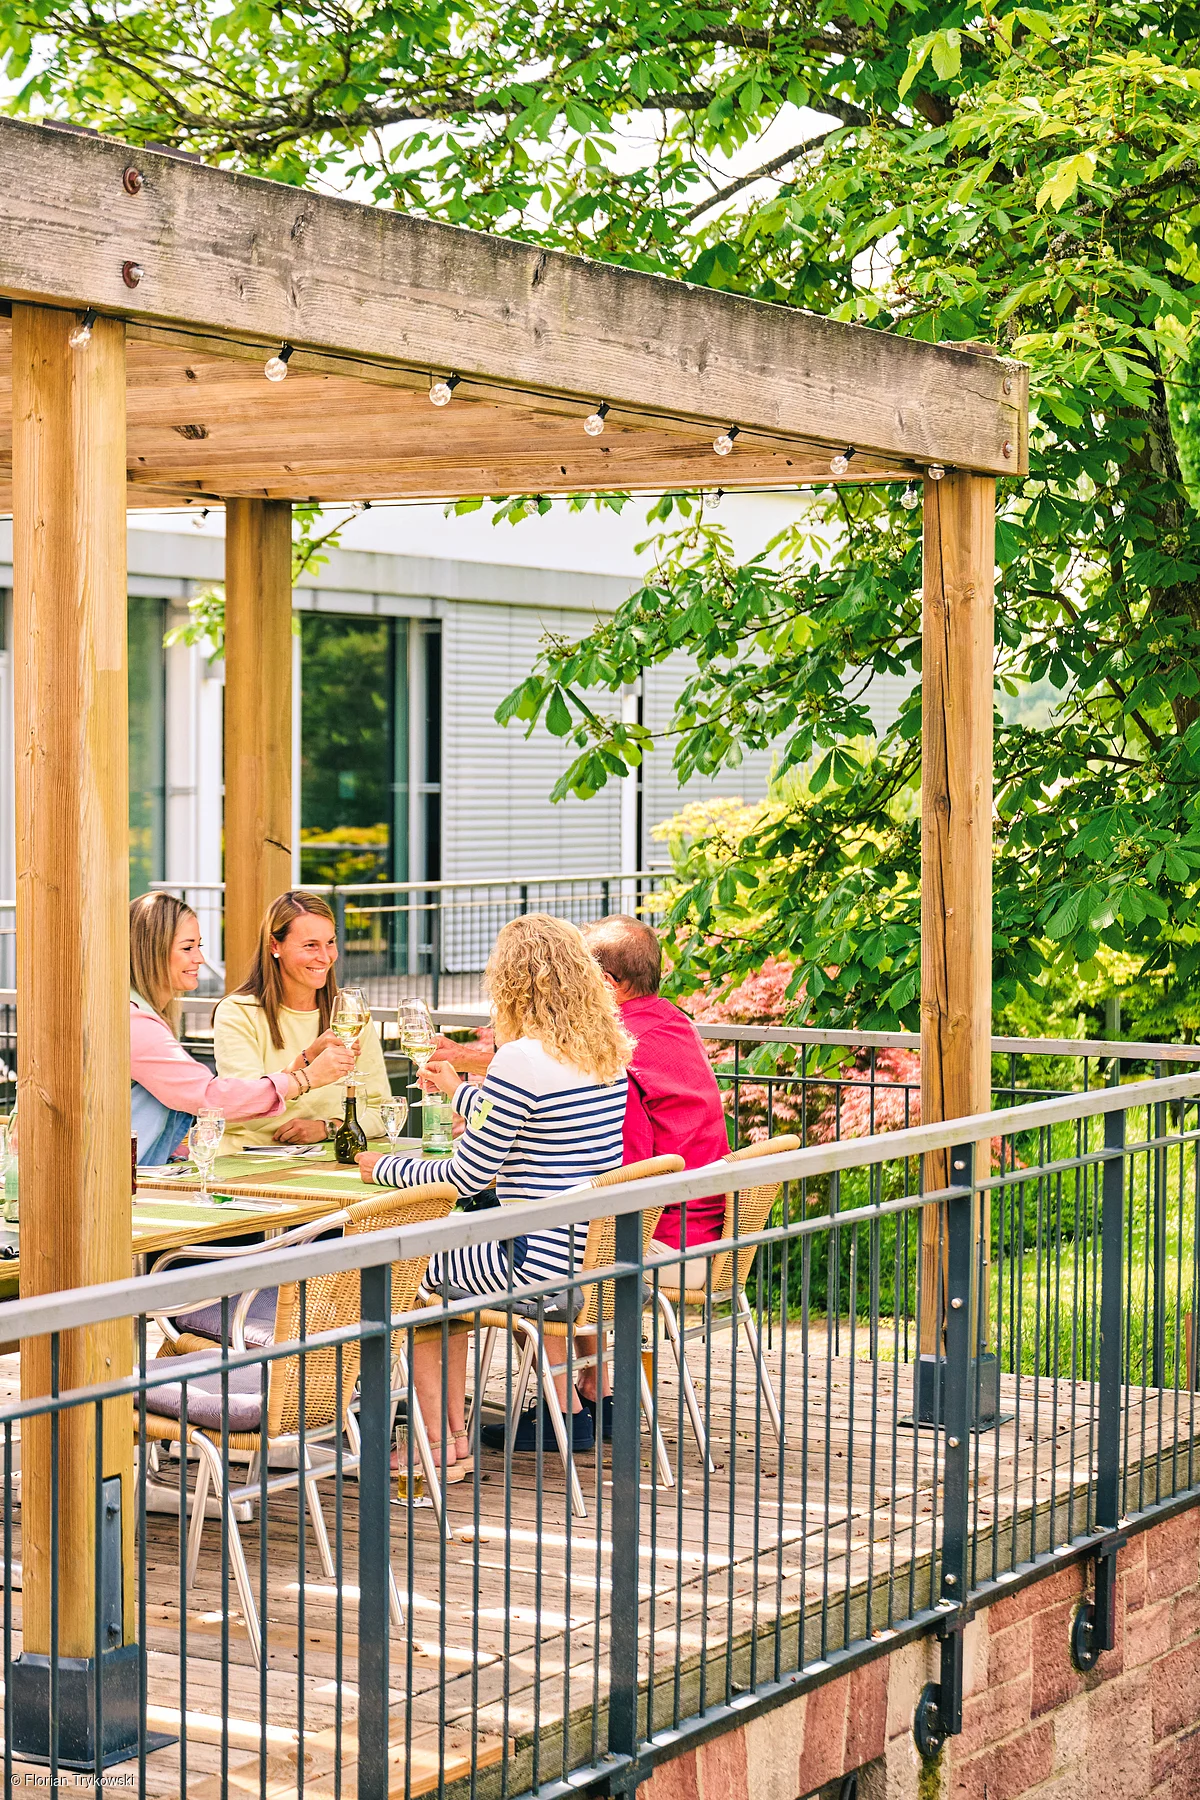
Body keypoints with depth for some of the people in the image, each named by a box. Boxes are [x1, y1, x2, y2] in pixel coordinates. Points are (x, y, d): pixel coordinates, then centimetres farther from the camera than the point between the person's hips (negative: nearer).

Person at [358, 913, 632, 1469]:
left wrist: (385, 1169, 3)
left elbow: (464, 1174, -13)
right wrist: (457, 1090, 36)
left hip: (543, 1258, -8)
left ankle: (443, 1442, 13)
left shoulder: (520, 1059, -19)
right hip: (597, 1256, 8)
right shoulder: (607, 1053, 6)